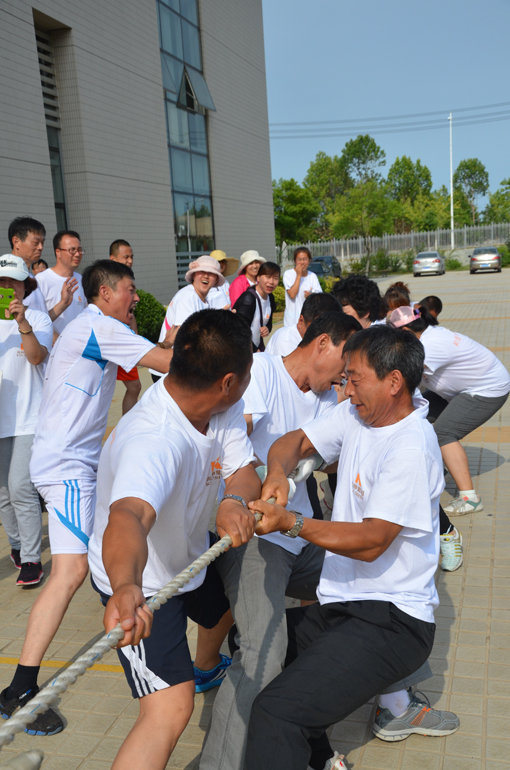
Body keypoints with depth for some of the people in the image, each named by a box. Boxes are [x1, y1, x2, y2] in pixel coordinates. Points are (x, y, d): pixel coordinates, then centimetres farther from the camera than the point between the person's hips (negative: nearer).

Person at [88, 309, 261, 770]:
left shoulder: (225, 406, -15)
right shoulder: (153, 442, -42)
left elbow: (244, 471, -16)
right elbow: (127, 517, -58)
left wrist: (235, 500, -40)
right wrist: (126, 588, -78)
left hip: (193, 555, 8)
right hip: (143, 582, -8)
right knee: (171, 710, -19)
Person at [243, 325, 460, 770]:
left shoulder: (411, 448, -20)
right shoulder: (355, 416, 6)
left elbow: (371, 542, -23)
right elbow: (294, 443, 7)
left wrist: (291, 523, -26)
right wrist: (278, 473, -14)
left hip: (389, 621, -9)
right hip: (345, 606, 9)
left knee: (275, 715, -22)